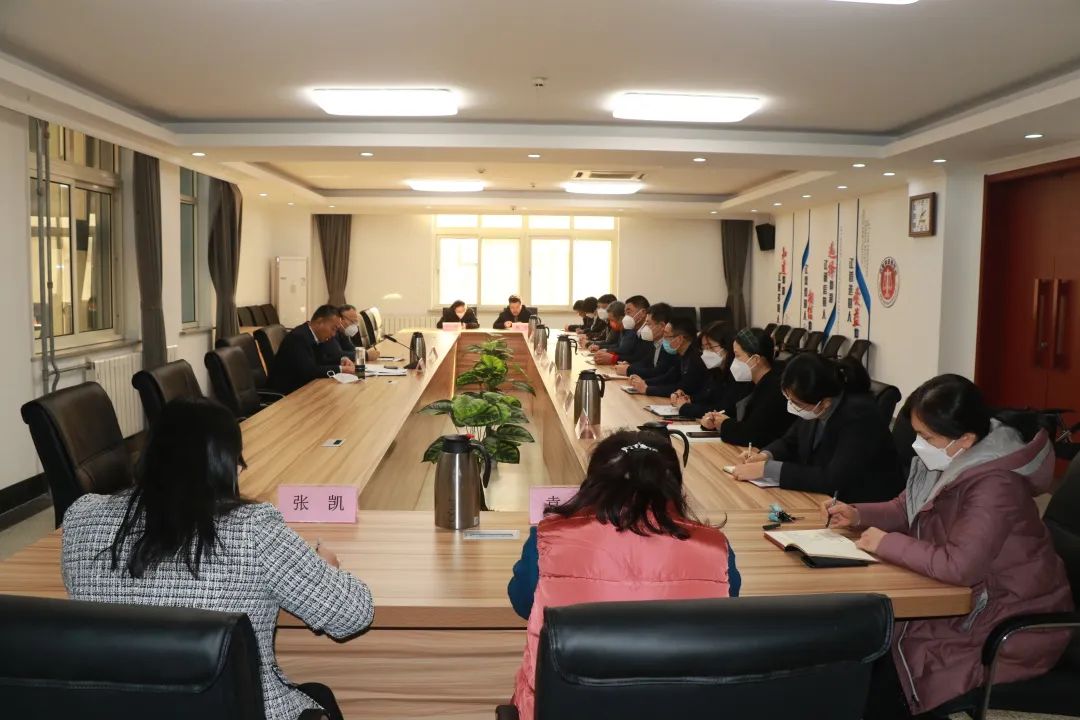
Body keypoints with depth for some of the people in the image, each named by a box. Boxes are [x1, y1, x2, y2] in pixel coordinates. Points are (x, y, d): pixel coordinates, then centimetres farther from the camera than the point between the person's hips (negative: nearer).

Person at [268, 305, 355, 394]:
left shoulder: (314, 335, 4)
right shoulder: (299, 337, -21)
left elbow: (321, 361, 14)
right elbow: (309, 371, -28)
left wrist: (341, 360, -3)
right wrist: (340, 369, -22)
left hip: (301, 385, 8)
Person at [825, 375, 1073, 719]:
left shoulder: (994, 487, -30)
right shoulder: (950, 462, -2)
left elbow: (960, 566, -39)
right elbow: (907, 509, 14)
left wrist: (888, 544, -26)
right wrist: (858, 514, -4)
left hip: (1011, 625, -8)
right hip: (969, 601, 8)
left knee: (881, 688, -11)